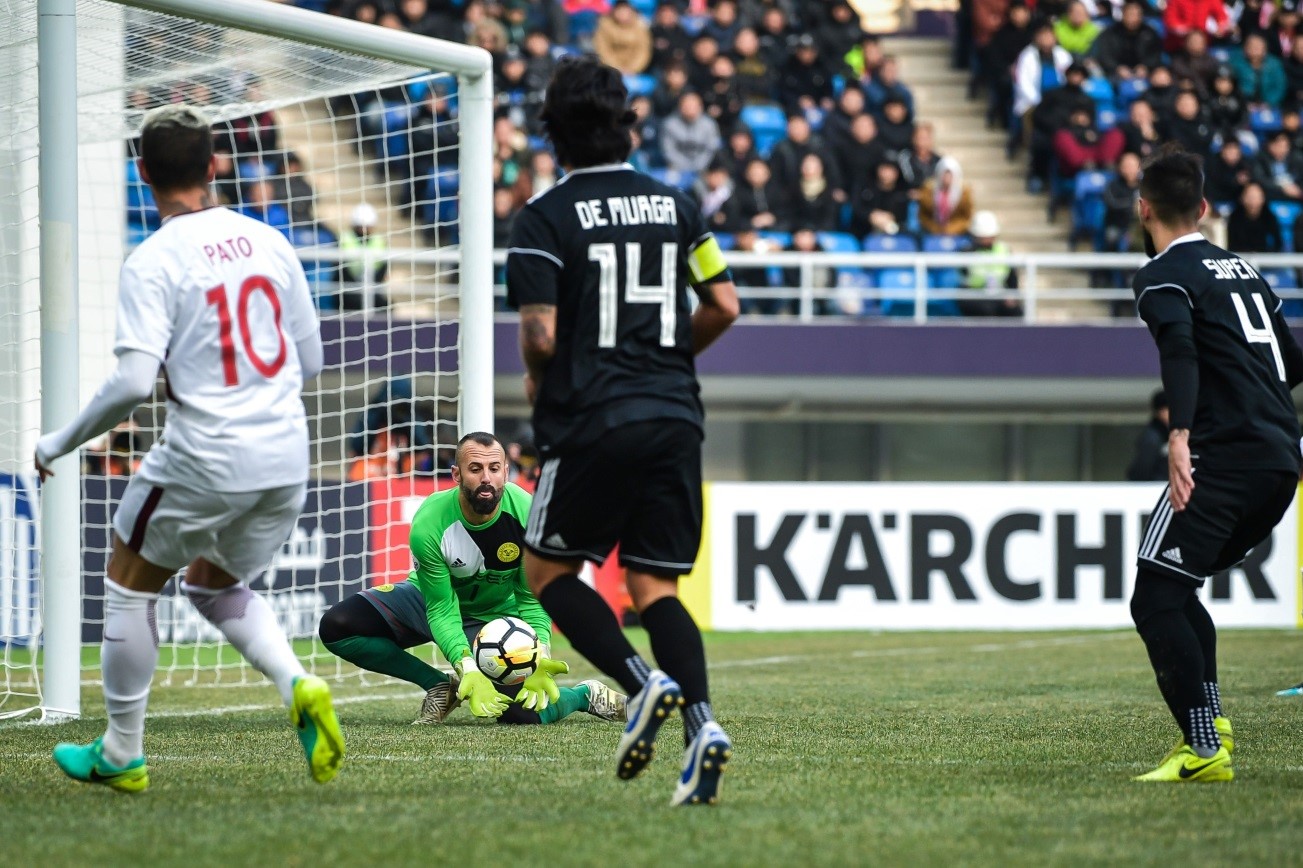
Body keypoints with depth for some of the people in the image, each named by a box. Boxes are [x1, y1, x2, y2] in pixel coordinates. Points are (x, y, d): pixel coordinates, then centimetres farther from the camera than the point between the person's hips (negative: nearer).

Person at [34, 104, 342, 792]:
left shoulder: (153, 263, -11)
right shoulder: (268, 242, 6)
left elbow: (132, 382, -18)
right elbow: (310, 360, 13)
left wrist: (60, 444, -5)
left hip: (204, 459, -6)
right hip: (286, 458, 6)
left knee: (129, 584, 16)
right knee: (216, 584, 26)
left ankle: (120, 755, 21)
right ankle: (298, 686, 0)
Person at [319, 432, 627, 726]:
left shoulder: (526, 514, -26)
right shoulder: (428, 525, -31)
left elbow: (532, 600, -15)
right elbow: (441, 610, -26)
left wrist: (538, 658, -33)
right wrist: (469, 670, -41)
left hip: (495, 614, 0)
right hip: (434, 598, 1)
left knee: (523, 712, -23)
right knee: (336, 626, -24)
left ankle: (586, 694, 13)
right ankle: (439, 686, -7)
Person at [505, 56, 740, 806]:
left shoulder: (546, 218, -6)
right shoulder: (676, 206, 8)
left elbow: (542, 333, -12)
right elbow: (724, 307, 9)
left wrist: (536, 378, 10)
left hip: (592, 422, -4)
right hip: (675, 417, 4)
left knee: (549, 570, 12)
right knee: (655, 587, 8)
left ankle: (644, 684, -10)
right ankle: (702, 721, -15)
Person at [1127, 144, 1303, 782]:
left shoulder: (1163, 275, -3)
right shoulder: (1242, 268, 21)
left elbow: (1180, 349, -23)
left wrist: (1180, 434, -36)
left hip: (1223, 458, -8)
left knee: (1155, 600, -8)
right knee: (1178, 589, 21)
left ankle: (1205, 750, -18)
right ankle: (1210, 724, 13)